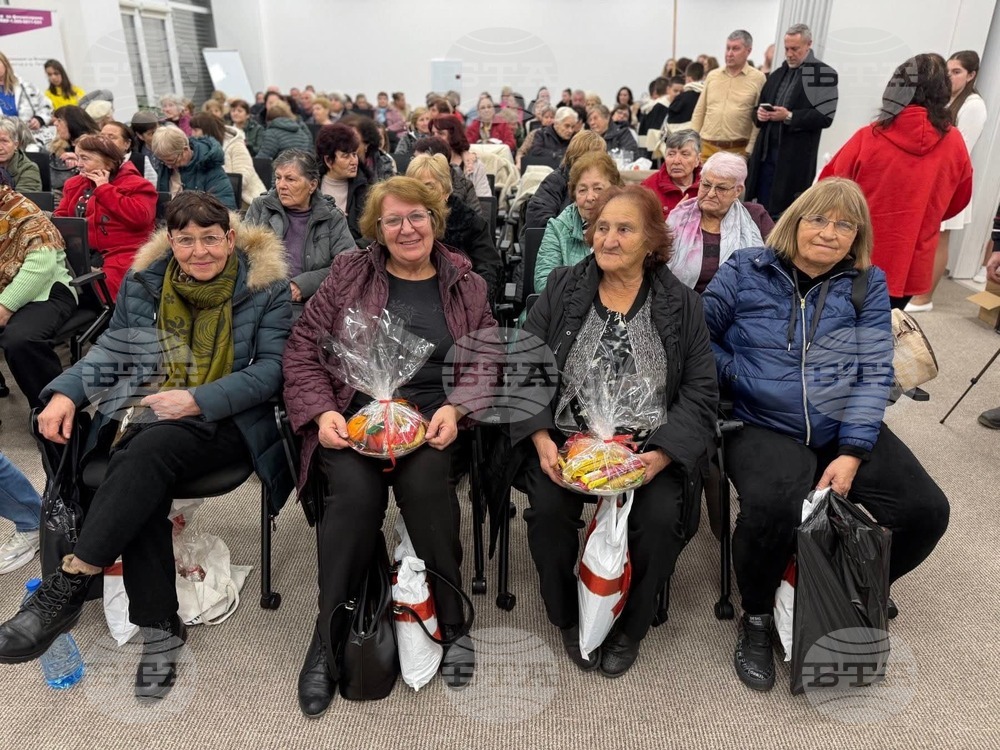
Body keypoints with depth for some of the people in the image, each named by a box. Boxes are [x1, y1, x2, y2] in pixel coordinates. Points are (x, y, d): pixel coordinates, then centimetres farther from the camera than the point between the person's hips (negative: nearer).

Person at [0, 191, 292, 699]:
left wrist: (197, 399, -20)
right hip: (147, 413, 3)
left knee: (152, 448, -35)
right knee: (143, 470, -31)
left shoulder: (266, 287, -1)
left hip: (226, 422, -3)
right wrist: (66, 392, -4)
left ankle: (67, 584, -29)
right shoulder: (144, 281, 10)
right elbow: (112, 348, 15)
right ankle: (159, 627, -24)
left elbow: (270, 369, -8)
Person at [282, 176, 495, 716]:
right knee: (354, 490, -30)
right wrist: (322, 412, -8)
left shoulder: (465, 285, 13)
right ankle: (327, 639, -10)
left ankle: (451, 624, -9)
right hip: (353, 414, 0)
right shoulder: (348, 274, 11)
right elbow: (302, 351, 8)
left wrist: (456, 408, -10)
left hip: (431, 420, 0)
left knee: (425, 483, -31)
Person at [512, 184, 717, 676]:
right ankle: (568, 617, 7)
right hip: (565, 439, 1)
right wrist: (541, 439, -13)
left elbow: (700, 392, 1)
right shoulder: (562, 289, 6)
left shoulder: (681, 305, 4)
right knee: (548, 508, -25)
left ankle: (630, 625, 8)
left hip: (648, 447, 0)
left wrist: (660, 454, -16)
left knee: (660, 518, -25)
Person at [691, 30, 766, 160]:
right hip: (707, 147, 3)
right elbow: (699, 113, 13)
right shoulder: (712, 75, 12)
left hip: (738, 150, -3)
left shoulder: (758, 78, 1)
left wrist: (749, 151, -7)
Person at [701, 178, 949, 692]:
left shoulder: (867, 285, 8)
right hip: (765, 428, -3)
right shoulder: (745, 271, 3)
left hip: (845, 429, 4)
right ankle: (756, 617, -1)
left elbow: (875, 372, 0)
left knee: (926, 511, -14)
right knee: (772, 508, -33)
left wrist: (853, 453, -11)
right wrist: (737, 374, -14)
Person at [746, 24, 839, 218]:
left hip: (796, 157, -6)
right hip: (766, 151, 6)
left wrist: (789, 117, -17)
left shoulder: (823, 74, -2)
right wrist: (759, 114, 0)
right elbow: (759, 108, 24)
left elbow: (824, 117, -10)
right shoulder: (777, 75, 19)